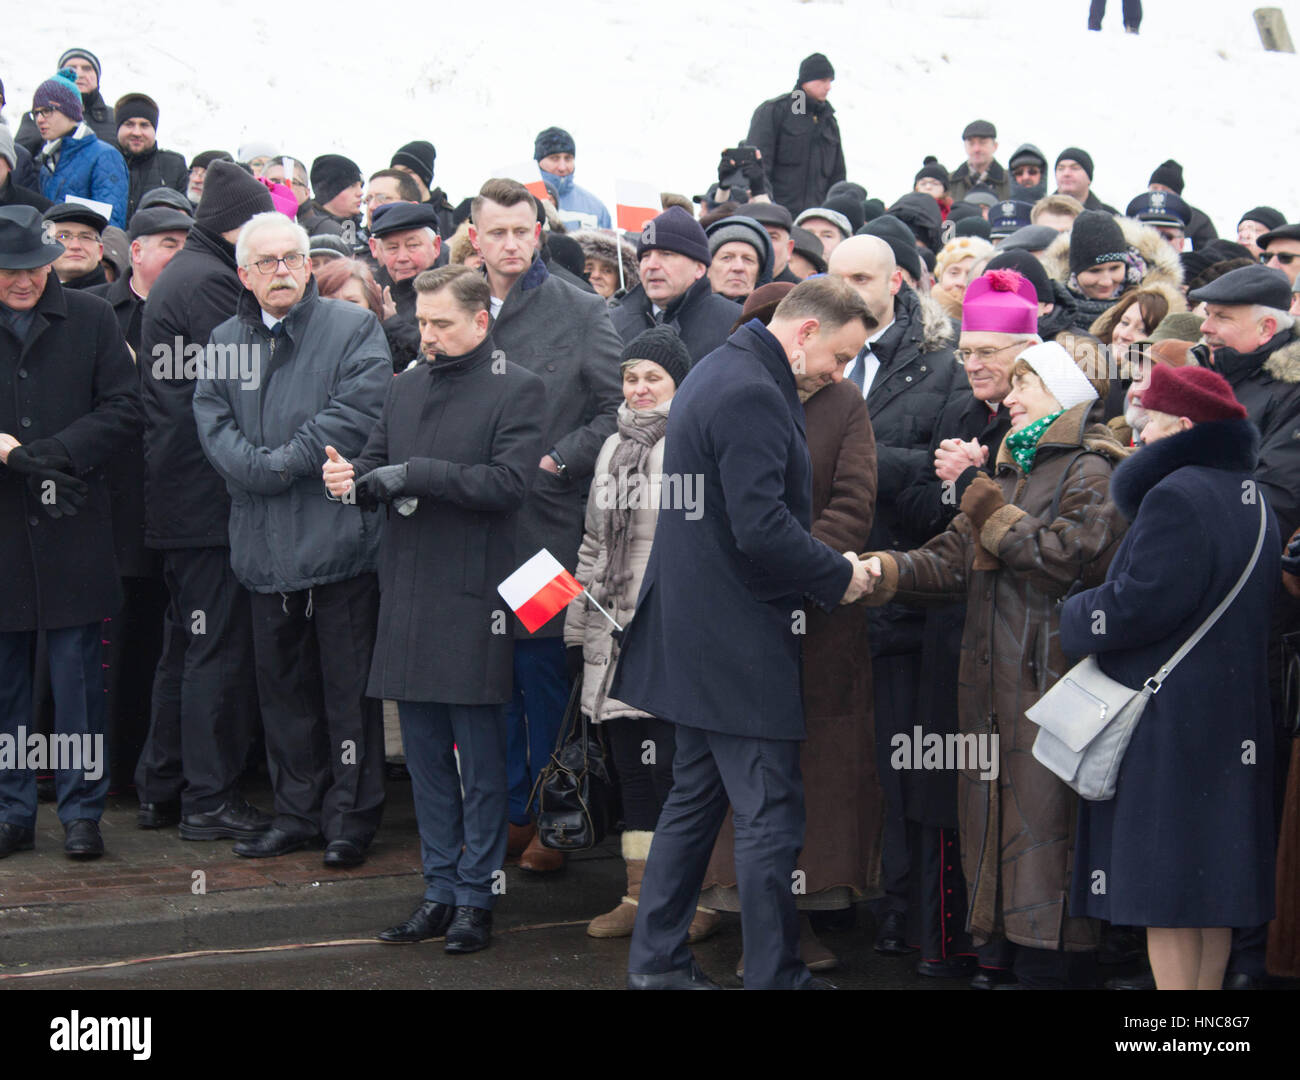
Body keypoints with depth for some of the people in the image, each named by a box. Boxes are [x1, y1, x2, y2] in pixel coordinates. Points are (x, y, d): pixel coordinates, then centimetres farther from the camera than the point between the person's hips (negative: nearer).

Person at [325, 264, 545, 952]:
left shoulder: (516, 391, -5)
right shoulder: (407, 386, 16)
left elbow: (507, 482, -16)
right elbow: (378, 462, 17)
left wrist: (415, 474, -18)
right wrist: (353, 479, -6)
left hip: (473, 597, -6)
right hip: (407, 593, 6)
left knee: (480, 760, 0)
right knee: (425, 758, 11)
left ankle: (477, 897, 9)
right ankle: (441, 891, 20)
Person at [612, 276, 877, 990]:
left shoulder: (718, 372, 14)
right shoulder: (753, 396, -19)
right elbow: (762, 530, -26)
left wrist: (827, 569, 14)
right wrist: (838, 575, -12)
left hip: (691, 630, 11)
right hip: (737, 641, -11)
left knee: (695, 796, 17)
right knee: (771, 816, -4)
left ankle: (656, 959, 23)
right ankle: (773, 976, 2)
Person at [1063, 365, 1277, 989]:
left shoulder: (1179, 496, -16)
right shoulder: (1248, 497, 15)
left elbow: (1142, 603, -19)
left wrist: (1077, 616, -5)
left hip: (1168, 721, -9)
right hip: (1232, 721, 10)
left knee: (1164, 890, -5)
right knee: (1209, 879, 13)